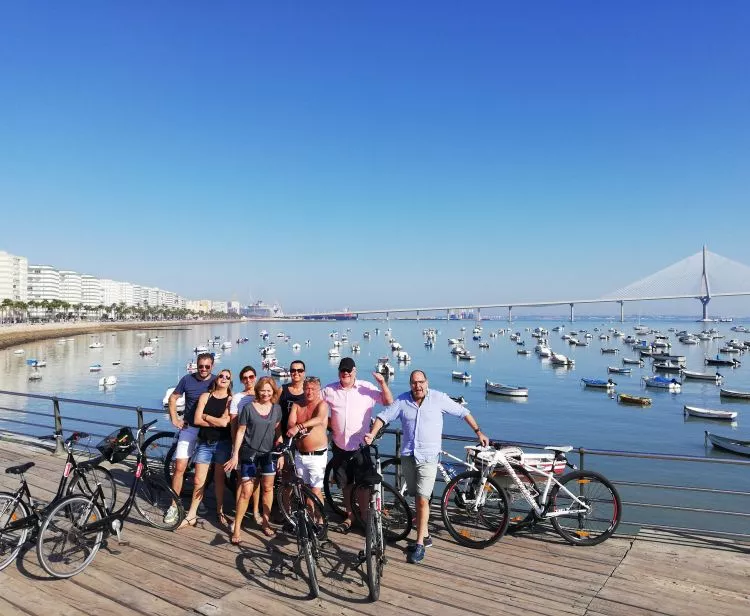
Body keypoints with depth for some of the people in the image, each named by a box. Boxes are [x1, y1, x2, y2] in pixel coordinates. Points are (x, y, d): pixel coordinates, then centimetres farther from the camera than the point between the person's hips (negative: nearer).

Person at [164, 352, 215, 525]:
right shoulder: (187, 379, -3)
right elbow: (173, 398, 9)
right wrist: (174, 419, 2)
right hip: (189, 427, 0)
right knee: (179, 467, -6)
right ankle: (174, 505, 7)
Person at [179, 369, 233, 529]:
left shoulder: (231, 400, -2)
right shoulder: (205, 396, 3)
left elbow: (225, 421, -15)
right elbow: (196, 420, -6)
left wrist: (205, 416, -5)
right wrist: (217, 422, -13)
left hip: (222, 443, -1)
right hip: (204, 442, 1)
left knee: (219, 479, 10)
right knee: (199, 480, 3)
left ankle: (220, 511, 26)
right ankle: (191, 515, 14)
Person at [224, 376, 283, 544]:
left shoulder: (277, 408, 1)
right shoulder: (248, 407, -8)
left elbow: (278, 432, 7)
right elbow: (240, 431, -5)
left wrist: (281, 453, 4)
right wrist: (235, 454, -7)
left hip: (269, 453, 3)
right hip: (250, 453, -3)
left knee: (268, 488, 11)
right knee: (246, 491, -3)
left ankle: (265, 522, 28)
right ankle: (236, 527, 10)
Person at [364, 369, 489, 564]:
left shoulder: (439, 398, -6)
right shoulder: (402, 400, 0)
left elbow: (463, 412, 2)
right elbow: (384, 416, -1)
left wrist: (478, 432, 2)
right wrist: (372, 434, -17)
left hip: (428, 457, -3)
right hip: (408, 456, 4)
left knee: (422, 500, -8)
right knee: (417, 499, 15)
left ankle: (419, 545, 2)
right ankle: (425, 536, 30)